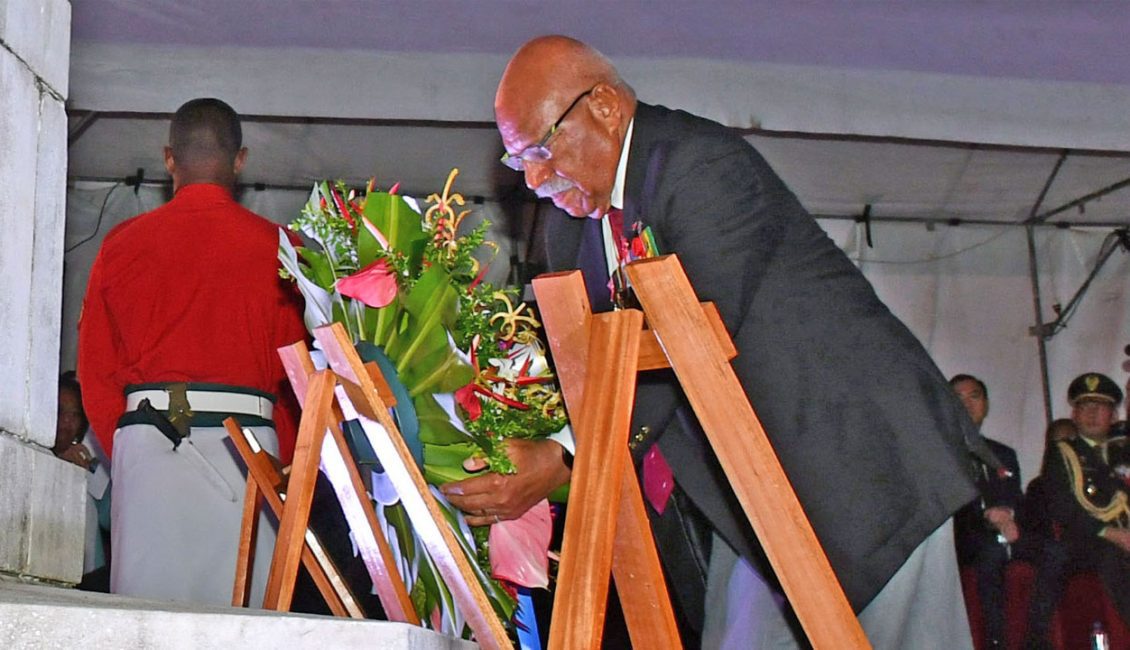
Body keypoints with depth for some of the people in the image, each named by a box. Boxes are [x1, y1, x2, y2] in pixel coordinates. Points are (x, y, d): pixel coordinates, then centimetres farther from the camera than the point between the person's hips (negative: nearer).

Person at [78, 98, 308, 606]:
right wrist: (282, 460, 11)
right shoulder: (273, 246, 2)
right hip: (244, 439, -1)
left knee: (147, 603, 2)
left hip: (146, 438, 2)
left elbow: (95, 365, 9)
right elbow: (293, 364, 2)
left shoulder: (123, 243, 7)